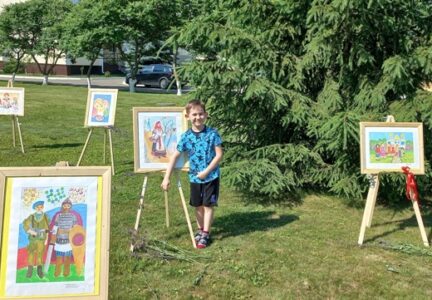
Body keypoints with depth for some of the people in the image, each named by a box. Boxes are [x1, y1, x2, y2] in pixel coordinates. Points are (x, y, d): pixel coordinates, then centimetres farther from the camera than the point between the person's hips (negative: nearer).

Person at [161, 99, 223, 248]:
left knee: (208, 205, 3)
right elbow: (175, 156, -3)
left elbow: (219, 155, -11)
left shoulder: (212, 133, -12)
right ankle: (200, 229, 33)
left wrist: (206, 171, -17)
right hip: (194, 177, 3)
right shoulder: (186, 136, -6)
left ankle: (205, 234, 13)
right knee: (198, 205, 15)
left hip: (211, 176, -3)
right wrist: (166, 177, -6)